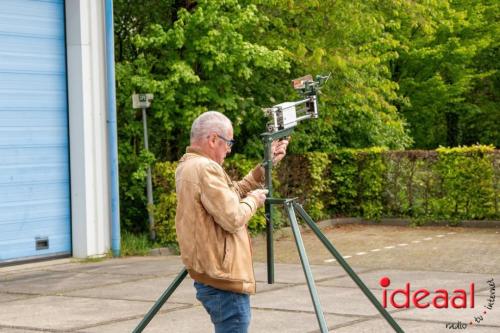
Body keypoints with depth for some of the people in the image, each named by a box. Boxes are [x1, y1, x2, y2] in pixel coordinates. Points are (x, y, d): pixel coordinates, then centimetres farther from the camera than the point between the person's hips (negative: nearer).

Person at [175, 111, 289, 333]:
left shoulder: (188, 166, 14)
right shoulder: (204, 168, -17)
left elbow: (233, 193, 21)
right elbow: (233, 218, -21)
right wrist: (254, 199, -2)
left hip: (210, 276, 10)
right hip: (223, 282, -10)